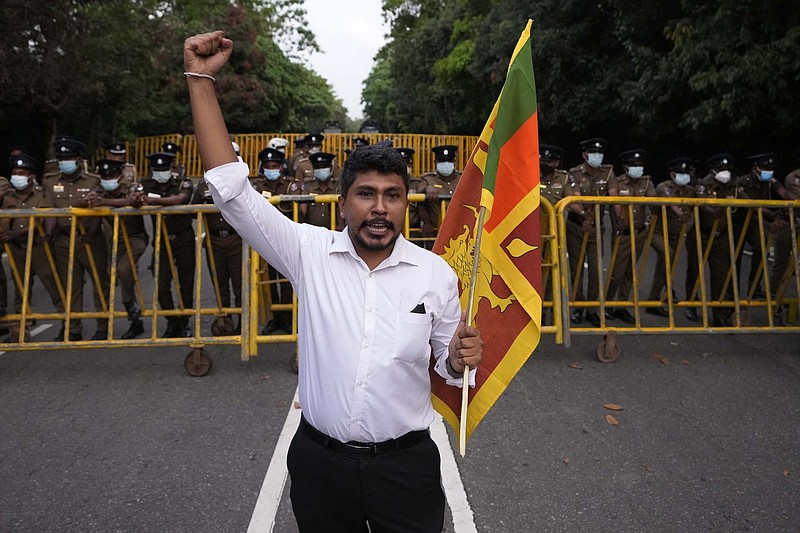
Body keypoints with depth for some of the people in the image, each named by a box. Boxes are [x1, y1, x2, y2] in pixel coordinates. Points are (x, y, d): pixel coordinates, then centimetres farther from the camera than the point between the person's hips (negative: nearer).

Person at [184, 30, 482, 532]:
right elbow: (233, 190, -12)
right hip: (318, 461, 1)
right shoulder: (310, 253, -8)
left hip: (405, 464, 0)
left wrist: (459, 360, -19)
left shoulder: (436, 273, -7)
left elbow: (447, 365, 5)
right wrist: (201, 80, -15)